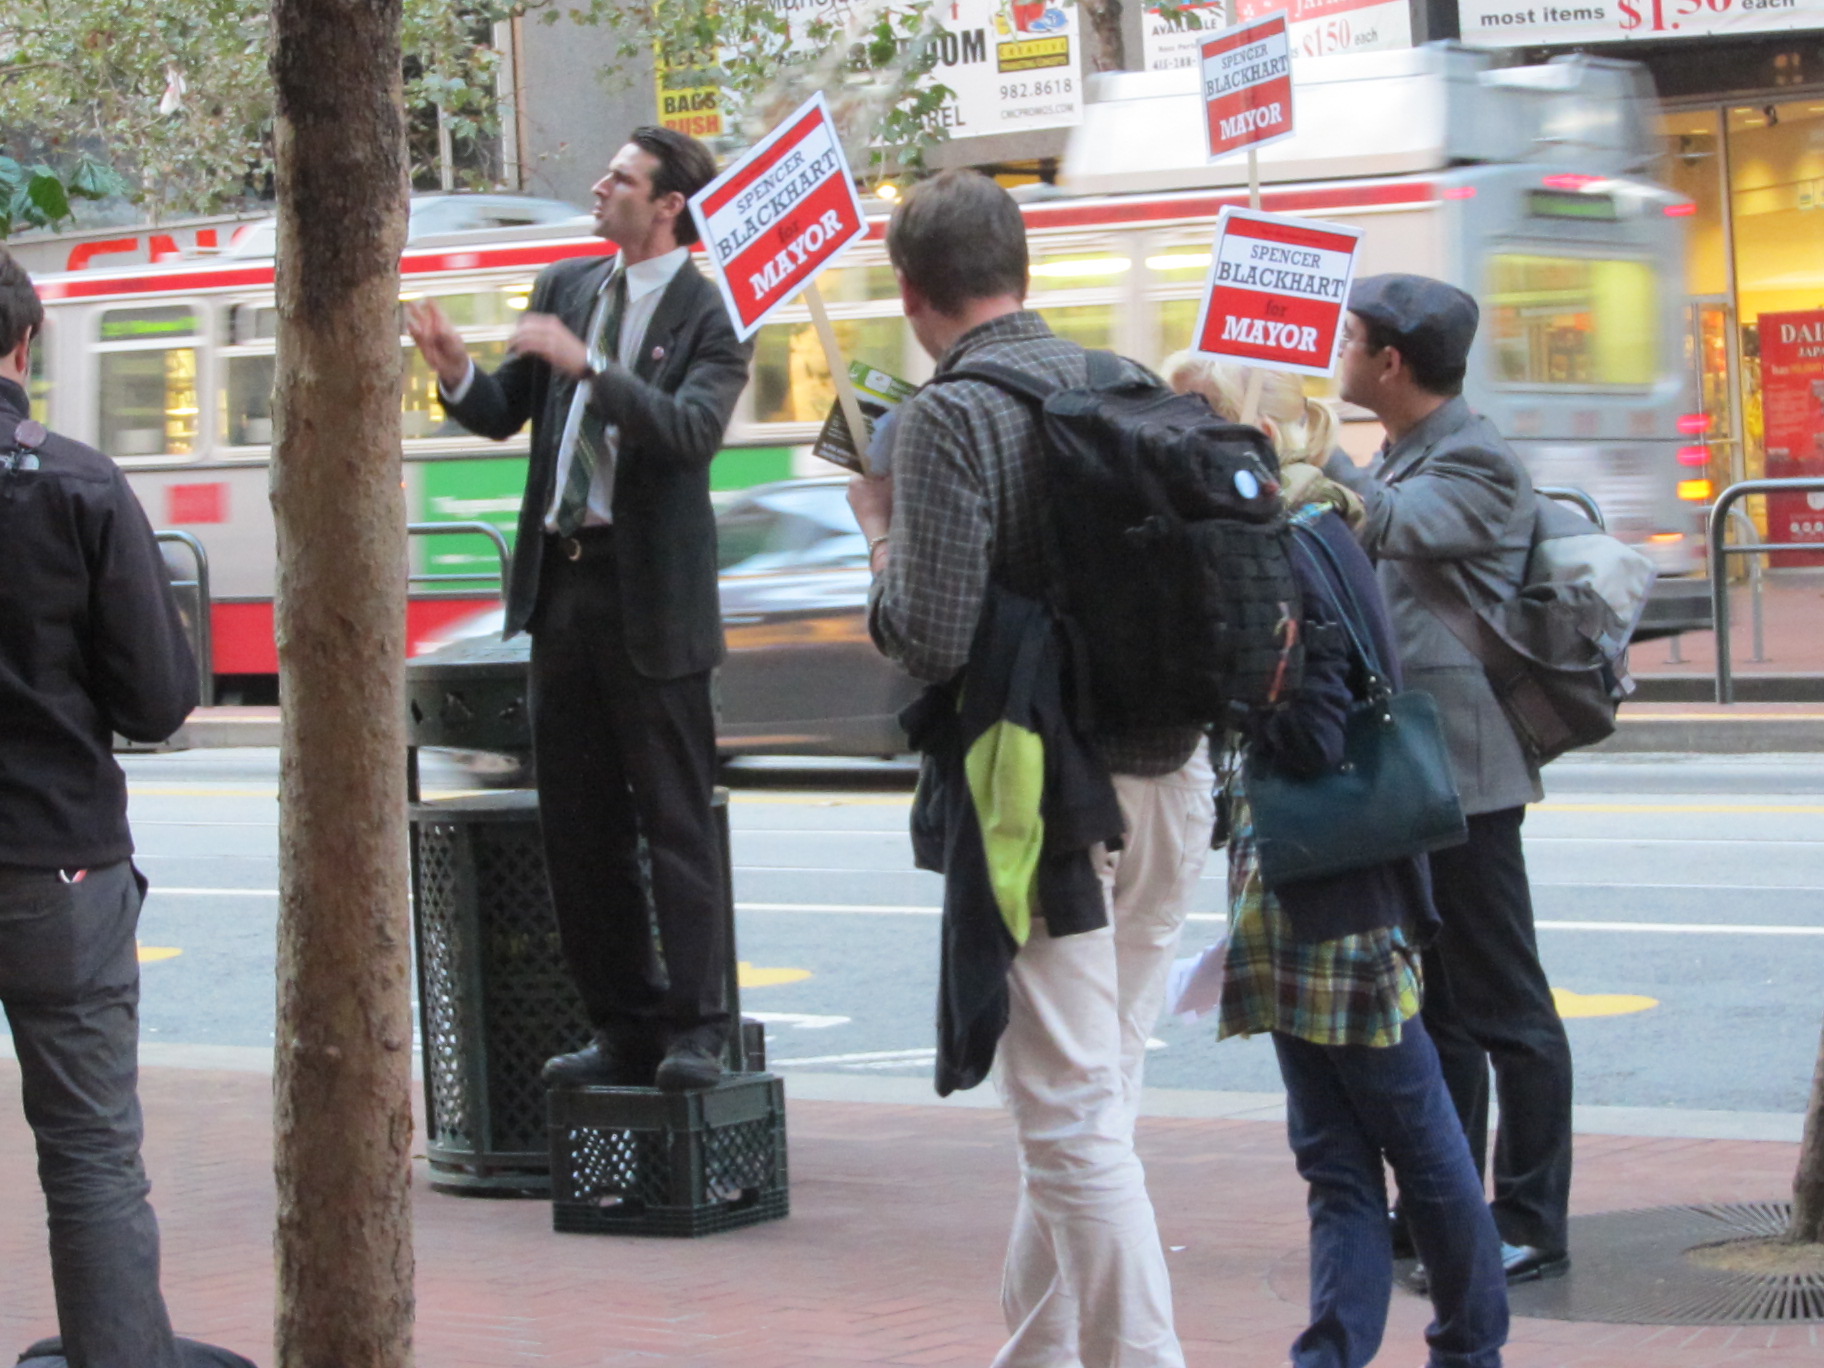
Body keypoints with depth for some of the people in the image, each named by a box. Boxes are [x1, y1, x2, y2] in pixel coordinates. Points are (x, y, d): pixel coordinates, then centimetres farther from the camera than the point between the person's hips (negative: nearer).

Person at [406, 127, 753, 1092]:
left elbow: (692, 431, -21)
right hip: (561, 580, 7)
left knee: (674, 821, -4)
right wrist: (455, 371, -5)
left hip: (649, 595, -7)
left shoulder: (711, 315, -6)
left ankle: (694, 1032, 2)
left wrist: (586, 366, -28)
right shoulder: (565, 287, 13)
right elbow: (504, 416, 15)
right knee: (577, 824, 10)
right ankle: (626, 1029, 18)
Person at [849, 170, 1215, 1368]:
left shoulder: (949, 417, -12)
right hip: (1172, 773, 7)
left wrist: (880, 533, 0)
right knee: (1092, 1102, 17)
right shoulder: (1129, 386, 6)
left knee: (1075, 1118, -3)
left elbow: (932, 639, -18)